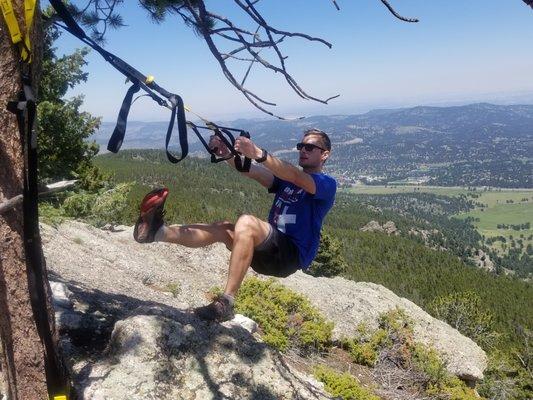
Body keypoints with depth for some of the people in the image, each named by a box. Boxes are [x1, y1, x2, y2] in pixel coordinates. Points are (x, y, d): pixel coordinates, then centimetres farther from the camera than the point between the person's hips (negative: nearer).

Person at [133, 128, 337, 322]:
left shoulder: (327, 184, -1)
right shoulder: (285, 178, 21)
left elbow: (297, 177, -24)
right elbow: (251, 171, 2)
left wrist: (258, 153, -39)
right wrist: (226, 153, -17)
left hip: (293, 255, -7)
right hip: (270, 251, 7)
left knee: (246, 222, -31)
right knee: (223, 228, -12)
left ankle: (225, 303, -34)